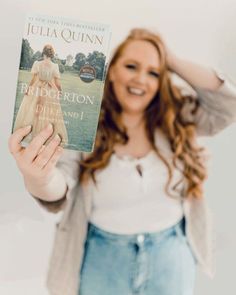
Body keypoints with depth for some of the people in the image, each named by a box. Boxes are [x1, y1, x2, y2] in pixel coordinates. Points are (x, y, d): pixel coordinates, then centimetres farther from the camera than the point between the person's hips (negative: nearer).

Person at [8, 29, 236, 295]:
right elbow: (58, 192, -23)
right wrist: (37, 178, -48)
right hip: (104, 259, -1)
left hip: (171, 257, 2)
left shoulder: (177, 118, -5)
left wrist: (172, 61, -14)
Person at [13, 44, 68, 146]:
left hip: (36, 92, 0)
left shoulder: (37, 64, -8)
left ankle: (30, 134, 15)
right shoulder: (55, 66, -6)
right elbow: (57, 82, -4)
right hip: (51, 94, 0)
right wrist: (60, 90, 14)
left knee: (32, 114, 10)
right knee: (49, 115, 7)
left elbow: (33, 79, -7)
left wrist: (28, 89, 6)